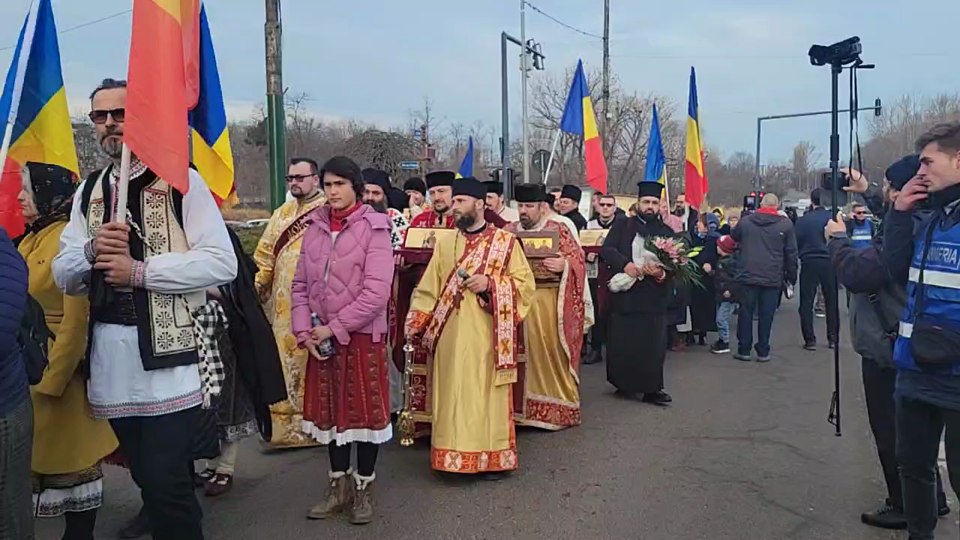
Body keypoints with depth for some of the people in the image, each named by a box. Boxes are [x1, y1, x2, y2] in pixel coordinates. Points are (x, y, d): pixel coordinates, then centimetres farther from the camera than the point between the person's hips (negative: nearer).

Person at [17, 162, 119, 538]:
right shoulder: (29, 241, 11)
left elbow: (77, 318, -19)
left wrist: (53, 379, -17)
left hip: (59, 370, -9)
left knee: (70, 454, 4)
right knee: (35, 454, 16)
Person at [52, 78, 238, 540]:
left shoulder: (182, 181, -4)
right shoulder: (88, 192, 13)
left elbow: (222, 263, -13)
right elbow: (63, 276, 11)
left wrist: (138, 270, -18)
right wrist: (92, 252, -10)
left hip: (170, 351, -6)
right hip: (110, 356, 6)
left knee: (166, 481, -5)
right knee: (147, 476, 17)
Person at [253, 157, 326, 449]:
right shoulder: (282, 214, 16)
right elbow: (264, 257, 17)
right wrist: (254, 288, 7)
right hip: (283, 304, 6)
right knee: (284, 362, 8)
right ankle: (285, 424, 18)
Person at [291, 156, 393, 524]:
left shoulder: (374, 228, -9)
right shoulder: (314, 227, 6)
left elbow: (376, 292, -17)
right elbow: (301, 284, 8)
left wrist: (334, 327, -15)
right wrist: (303, 330, -5)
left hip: (362, 336, -4)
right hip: (320, 338, 5)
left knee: (365, 409, 5)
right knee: (329, 409, 13)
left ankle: (364, 487, 21)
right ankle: (339, 484, 28)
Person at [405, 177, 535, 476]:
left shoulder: (506, 242, 1)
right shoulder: (445, 243, 11)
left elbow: (526, 282, -2)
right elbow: (429, 288, 9)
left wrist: (490, 283, -16)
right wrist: (416, 325, -1)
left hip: (487, 336, -3)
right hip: (450, 335, 3)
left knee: (487, 394, 2)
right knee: (452, 395, 5)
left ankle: (491, 457, 13)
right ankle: (454, 456, 15)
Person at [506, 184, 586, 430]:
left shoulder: (559, 231, 4)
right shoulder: (508, 231, 12)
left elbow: (579, 260, 2)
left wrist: (564, 265, -17)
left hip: (548, 303, -2)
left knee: (549, 353, -2)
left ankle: (555, 410, 10)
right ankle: (518, 407, 13)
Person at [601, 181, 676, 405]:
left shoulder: (667, 232, 12)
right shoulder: (622, 226, 8)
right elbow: (606, 250, -6)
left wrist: (662, 273, -18)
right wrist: (625, 264, -23)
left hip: (654, 297, 1)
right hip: (625, 294, -1)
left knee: (653, 344, 0)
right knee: (622, 342, 3)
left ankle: (651, 388, 9)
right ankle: (624, 384, 19)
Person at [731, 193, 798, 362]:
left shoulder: (745, 221, 2)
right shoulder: (785, 224, -3)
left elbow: (733, 236, 21)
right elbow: (791, 253, 0)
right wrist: (791, 275, 8)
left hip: (748, 276, 1)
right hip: (772, 278, -1)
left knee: (746, 312, 8)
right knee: (766, 315, 4)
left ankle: (744, 350, 10)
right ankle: (763, 352, 9)